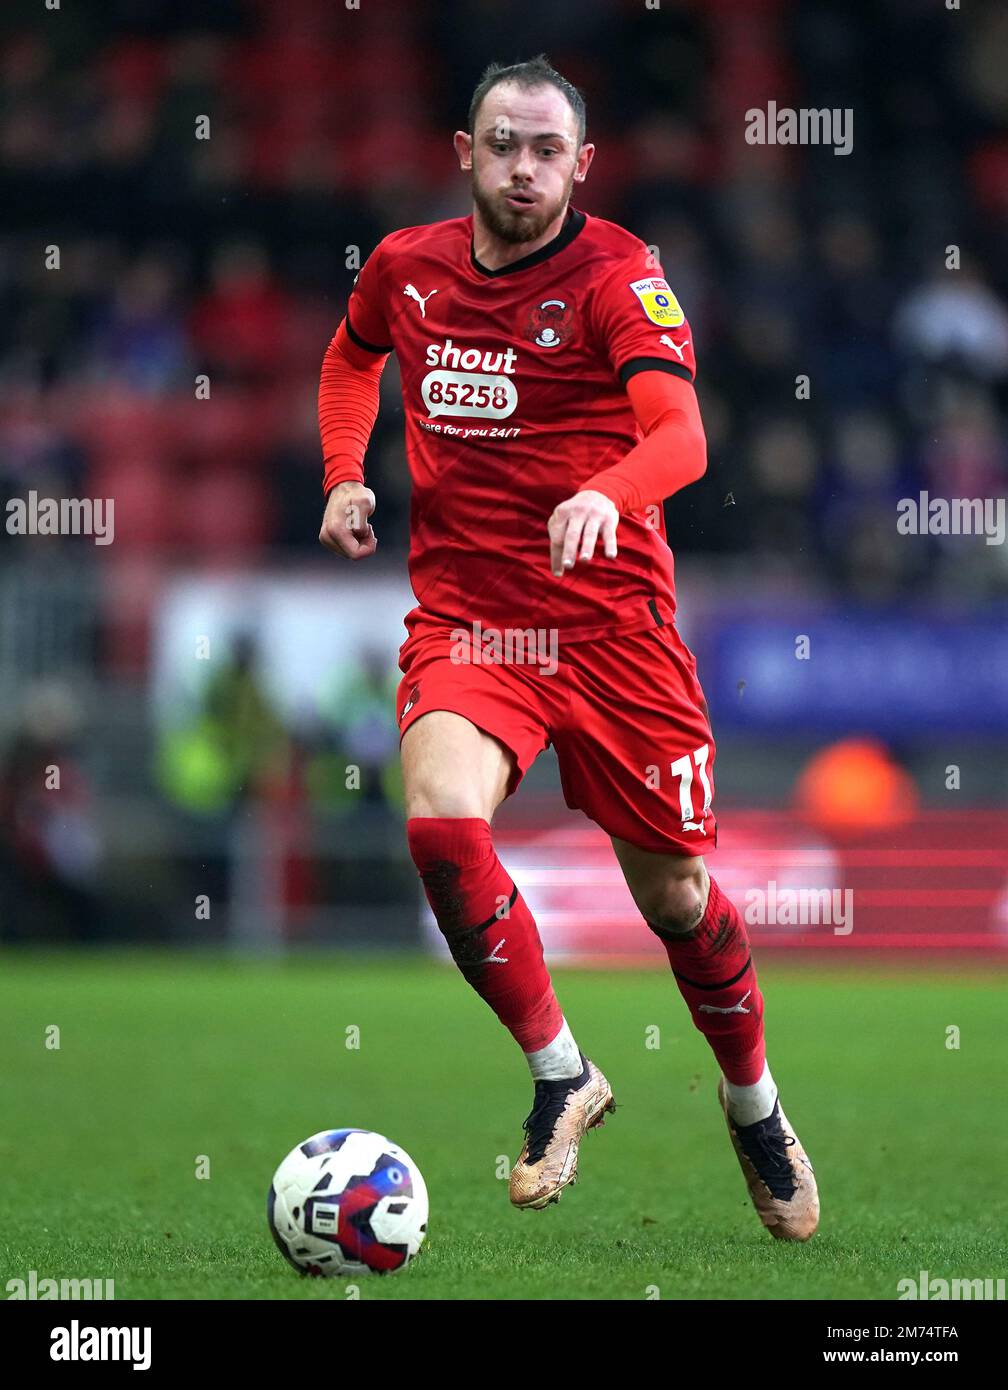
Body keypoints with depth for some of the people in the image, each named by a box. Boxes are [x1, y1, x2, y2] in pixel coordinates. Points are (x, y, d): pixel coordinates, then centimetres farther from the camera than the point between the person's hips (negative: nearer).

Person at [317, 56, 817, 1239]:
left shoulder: (617, 277, -9)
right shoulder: (404, 268, 5)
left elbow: (681, 434, -24)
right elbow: (351, 356, 29)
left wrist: (605, 494, -44)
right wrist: (343, 475, 12)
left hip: (609, 621, -2)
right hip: (462, 620, 2)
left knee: (675, 897, 7)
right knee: (440, 818, -28)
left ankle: (754, 1106, 36)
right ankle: (560, 1076, -10)